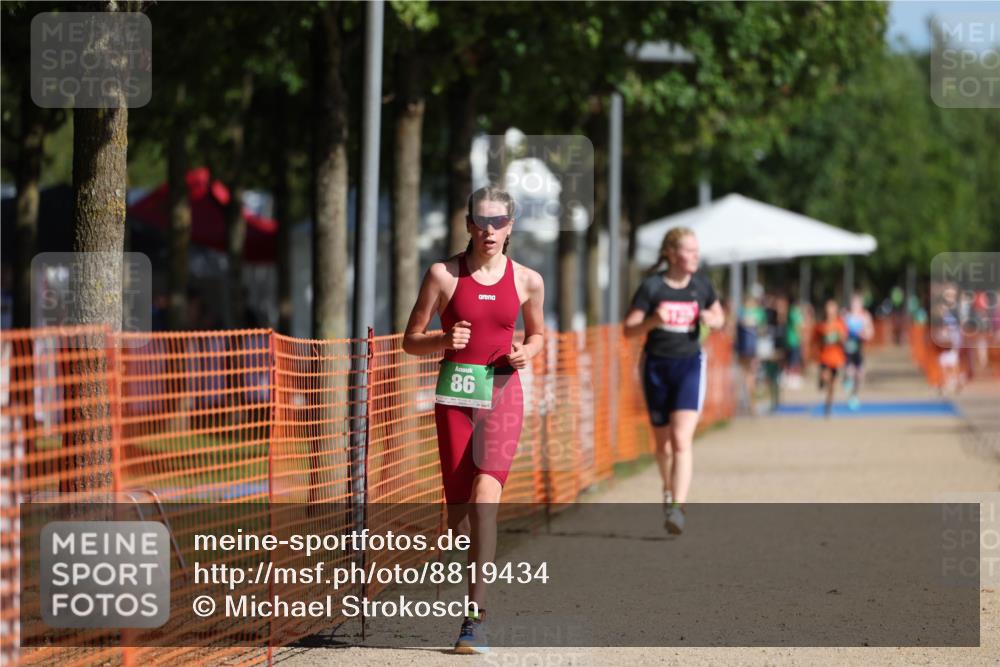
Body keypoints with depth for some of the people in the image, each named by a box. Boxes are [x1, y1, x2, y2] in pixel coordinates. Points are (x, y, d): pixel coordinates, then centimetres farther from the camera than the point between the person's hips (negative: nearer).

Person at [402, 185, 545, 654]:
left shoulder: (527, 281, 4)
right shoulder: (443, 275, 1)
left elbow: (537, 335, 21)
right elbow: (411, 341, 5)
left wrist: (527, 352, -1)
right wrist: (444, 341, -15)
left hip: (503, 394, -1)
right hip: (455, 392, 1)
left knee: (484, 496, -19)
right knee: (458, 506, 3)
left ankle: (476, 615, -23)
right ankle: (472, 605, 25)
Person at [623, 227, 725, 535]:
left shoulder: (701, 286, 0)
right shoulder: (652, 287, -8)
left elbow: (719, 318, 16)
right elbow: (629, 329, -8)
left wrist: (711, 320, -7)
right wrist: (653, 321, -27)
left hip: (690, 364, 0)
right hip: (657, 367, 0)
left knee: (681, 439, -16)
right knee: (663, 441, 12)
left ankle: (677, 509, -22)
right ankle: (669, 489, 41)